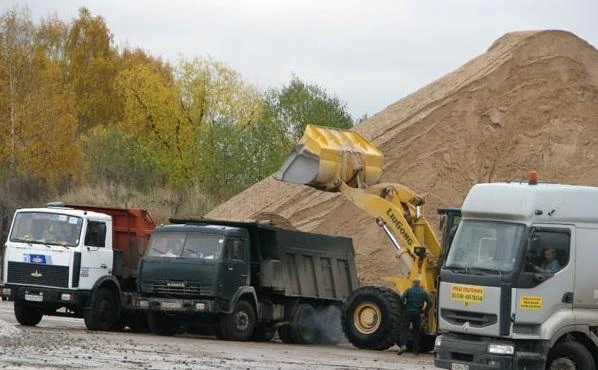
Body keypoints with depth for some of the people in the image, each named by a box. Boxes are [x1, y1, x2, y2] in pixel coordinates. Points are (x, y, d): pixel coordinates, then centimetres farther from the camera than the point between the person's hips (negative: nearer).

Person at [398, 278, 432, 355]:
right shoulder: (423, 292, 6)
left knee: (404, 329, 1)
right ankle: (416, 349, 11)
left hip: (408, 312, -2)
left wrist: (403, 307, 1)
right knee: (417, 331, 11)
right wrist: (425, 313, 4)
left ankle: (403, 345, -21)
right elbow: (430, 303, -1)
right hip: (418, 314, 2)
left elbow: (402, 298, -15)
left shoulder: (409, 290, -2)